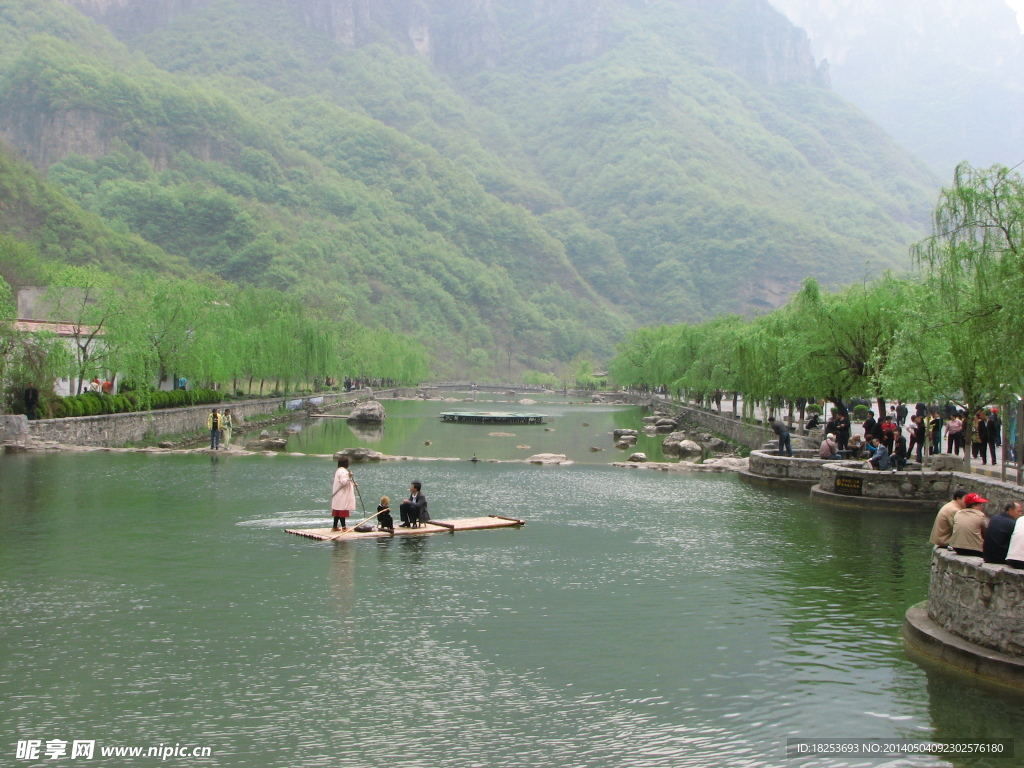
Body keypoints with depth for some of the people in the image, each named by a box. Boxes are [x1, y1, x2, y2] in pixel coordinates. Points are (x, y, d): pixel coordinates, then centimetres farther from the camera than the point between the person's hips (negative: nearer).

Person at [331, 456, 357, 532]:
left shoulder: (339, 471, 18)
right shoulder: (343, 471, -15)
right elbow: (344, 482, -25)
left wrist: (353, 484, 29)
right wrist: (349, 477, -38)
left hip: (338, 495, 10)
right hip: (342, 496, -10)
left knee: (337, 511, 12)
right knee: (343, 511, -8)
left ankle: (335, 527, 15)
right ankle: (344, 527, -7)